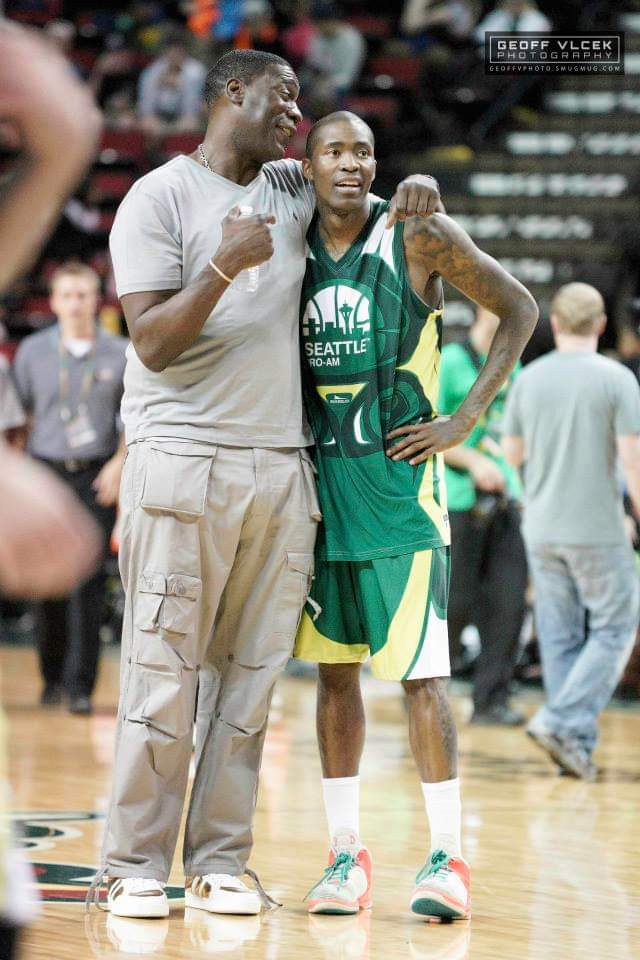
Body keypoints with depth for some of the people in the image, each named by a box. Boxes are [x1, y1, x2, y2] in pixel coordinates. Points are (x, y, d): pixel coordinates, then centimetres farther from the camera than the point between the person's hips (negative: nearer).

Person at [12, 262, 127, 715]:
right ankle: (52, 676, 17)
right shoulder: (33, 351, 7)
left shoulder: (119, 353, 5)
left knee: (89, 580, -7)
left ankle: (81, 685, -6)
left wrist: (119, 463, -2)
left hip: (97, 477, -1)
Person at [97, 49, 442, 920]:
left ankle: (219, 863, 9)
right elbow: (152, 343, -8)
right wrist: (225, 267, -21)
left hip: (281, 468, 5)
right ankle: (135, 866, 1)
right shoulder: (160, 197, -1)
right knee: (165, 674, -5)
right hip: (184, 457, -5)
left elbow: (369, 212, 34)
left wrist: (413, 193, 11)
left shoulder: (294, 191, 16)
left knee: (250, 676, 4)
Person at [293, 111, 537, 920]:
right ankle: (345, 853, 12)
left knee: (419, 672, -7)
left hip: (398, 474, -5)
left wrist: (465, 420, -6)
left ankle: (447, 856, -3)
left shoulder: (420, 237, -7)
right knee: (333, 667, 6)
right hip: (321, 474, 5)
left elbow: (519, 309, 0)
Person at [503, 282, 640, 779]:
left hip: (542, 529, 4)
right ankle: (563, 721, -9)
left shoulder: (528, 379, 2)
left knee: (562, 636, 9)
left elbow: (513, 453, 12)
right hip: (598, 529, -4)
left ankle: (576, 745, 8)